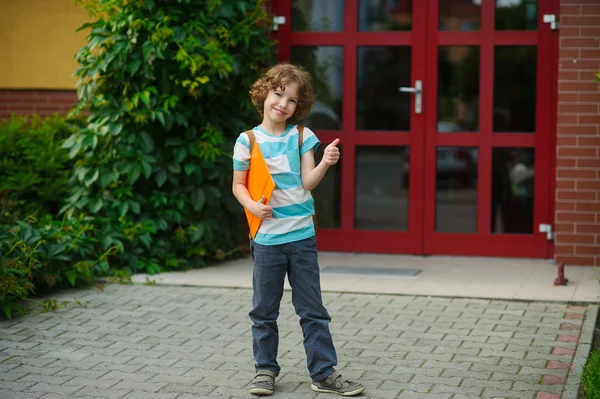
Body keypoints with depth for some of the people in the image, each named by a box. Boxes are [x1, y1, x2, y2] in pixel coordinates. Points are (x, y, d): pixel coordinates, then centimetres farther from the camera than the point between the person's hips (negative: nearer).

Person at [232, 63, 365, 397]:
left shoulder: (301, 136, 1)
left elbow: (308, 182, -6)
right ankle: (266, 370, 22)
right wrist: (252, 206, -14)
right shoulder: (248, 140, -2)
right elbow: (238, 185, 4)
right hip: (267, 238, -1)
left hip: (302, 235, 1)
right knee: (264, 311, 9)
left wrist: (325, 164, -24)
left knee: (313, 310, 6)